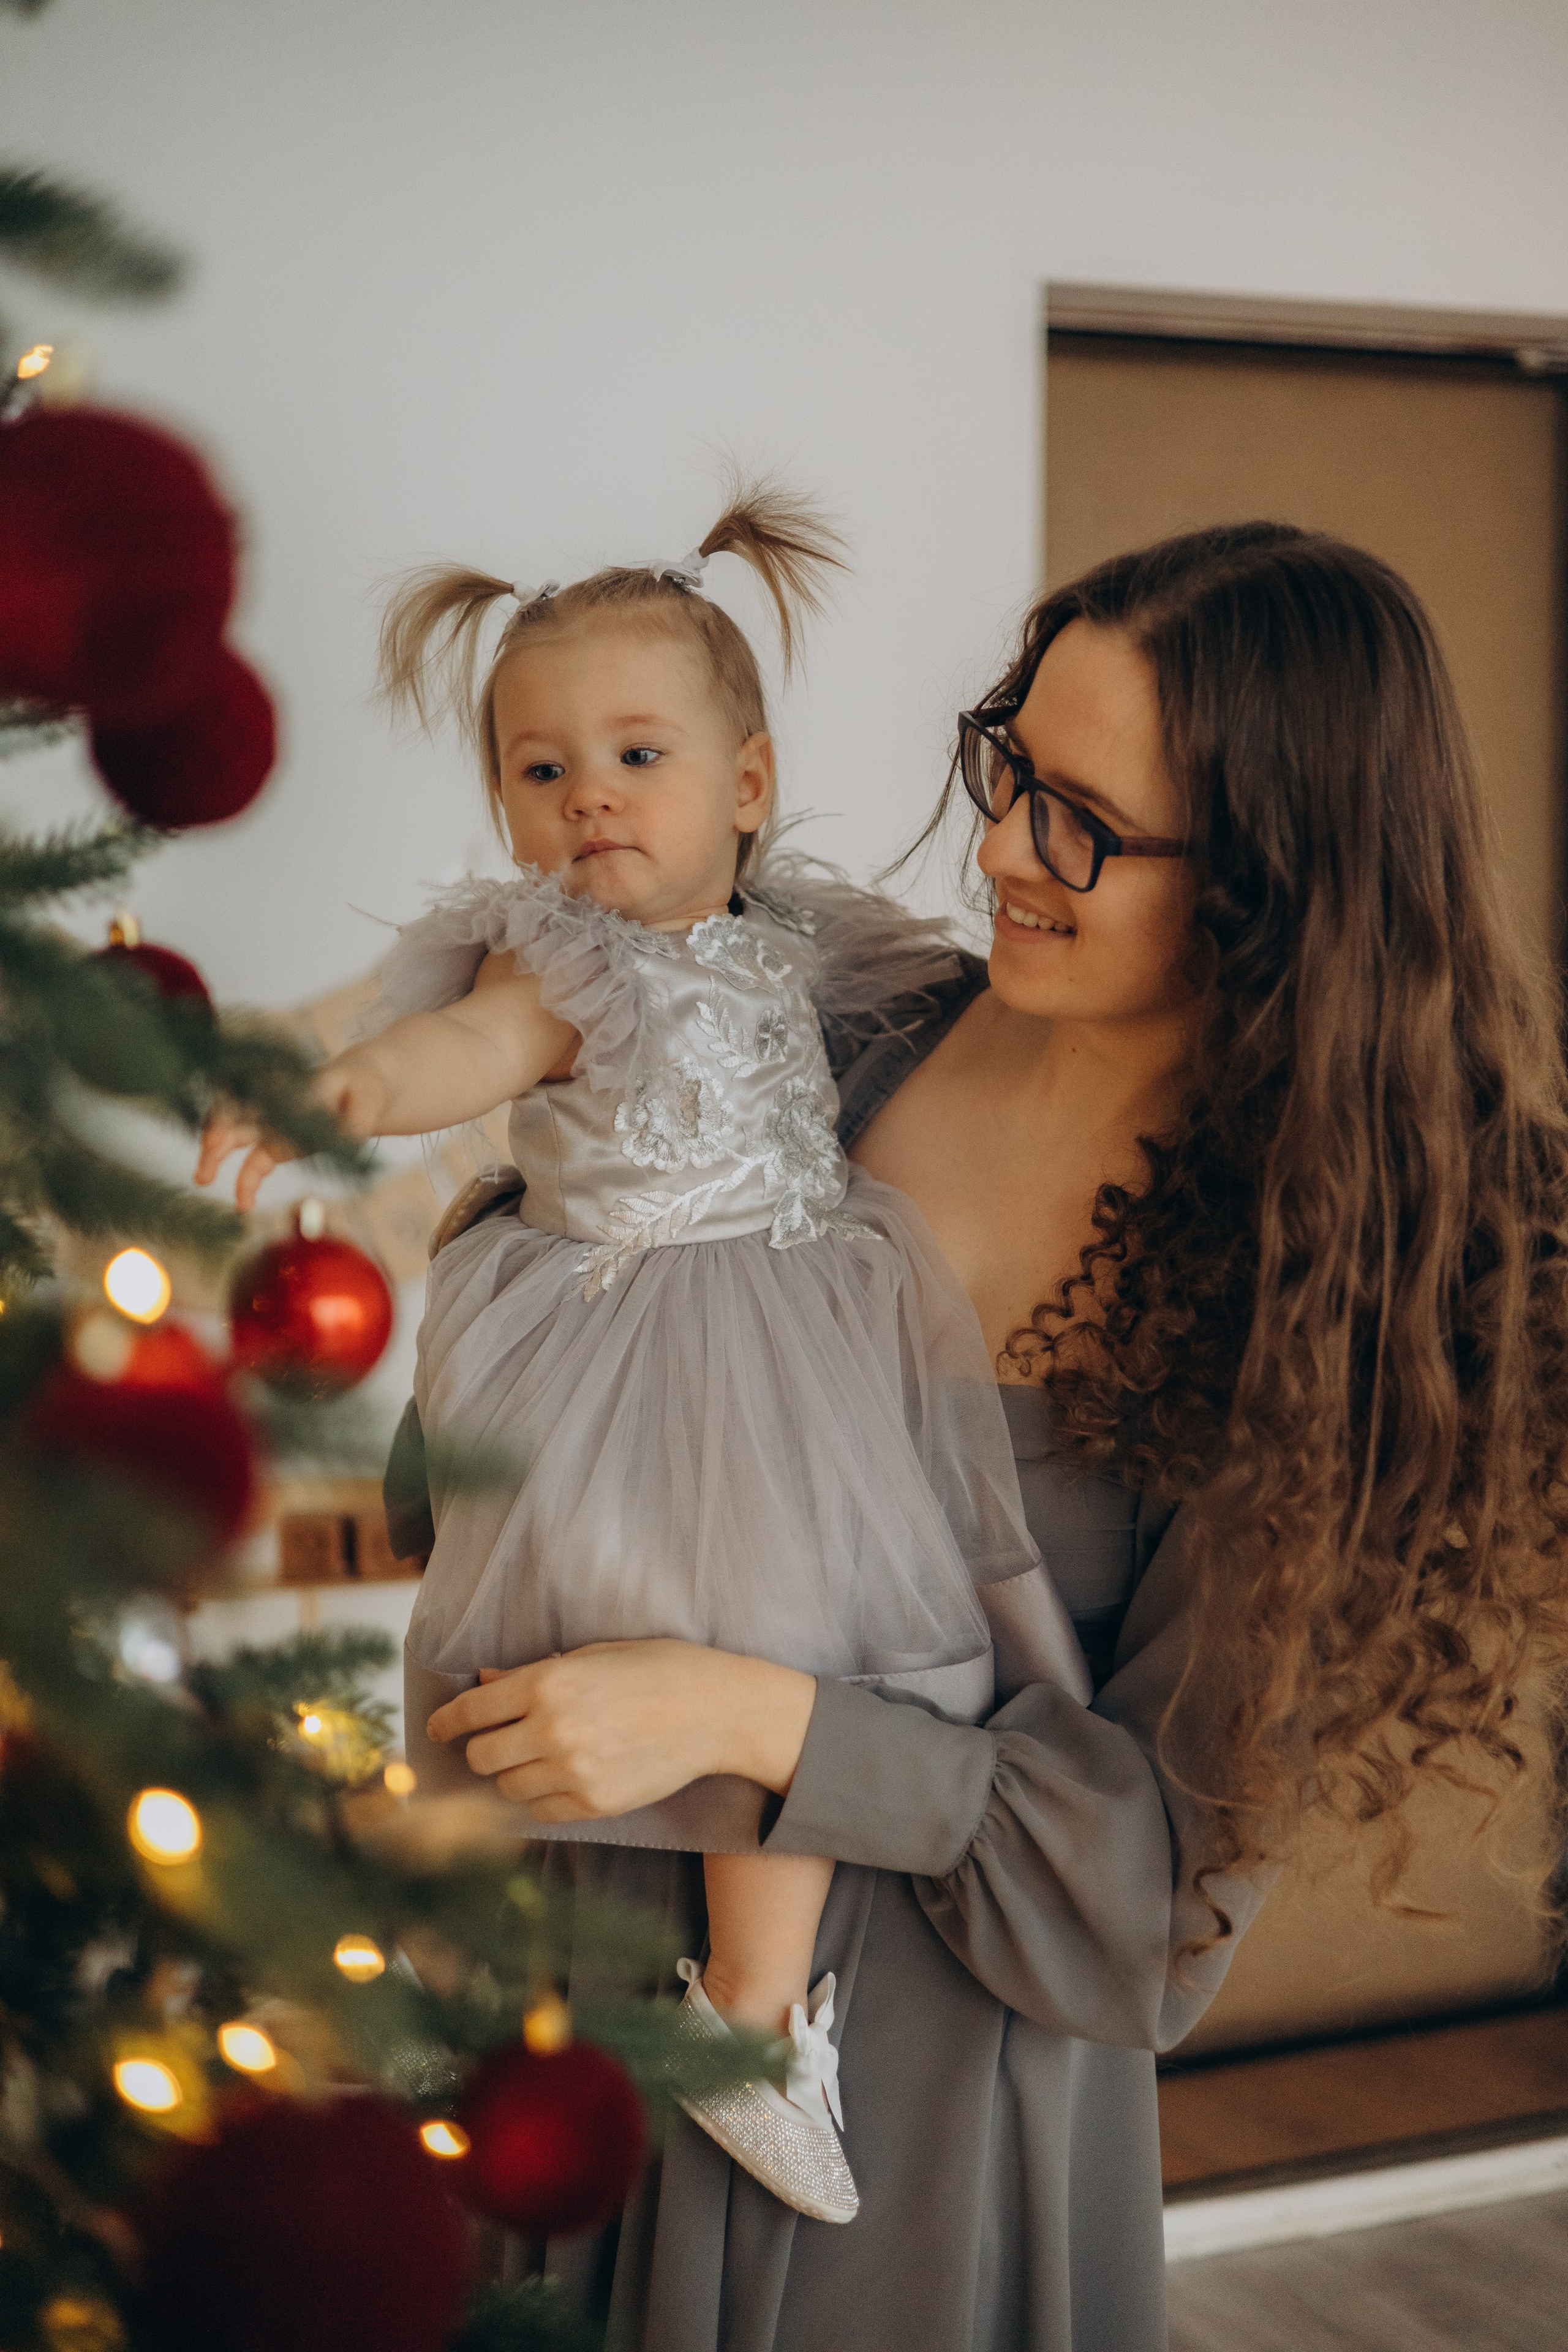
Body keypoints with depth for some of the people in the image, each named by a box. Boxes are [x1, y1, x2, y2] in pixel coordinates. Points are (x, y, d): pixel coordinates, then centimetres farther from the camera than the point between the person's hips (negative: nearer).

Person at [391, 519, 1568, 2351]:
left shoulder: (1322, 1279, -17)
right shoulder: (879, 1045, -7)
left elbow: (1165, 1869, -17)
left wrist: (755, 1721, -25)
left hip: (942, 2042, -4)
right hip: (613, 1919, 4)